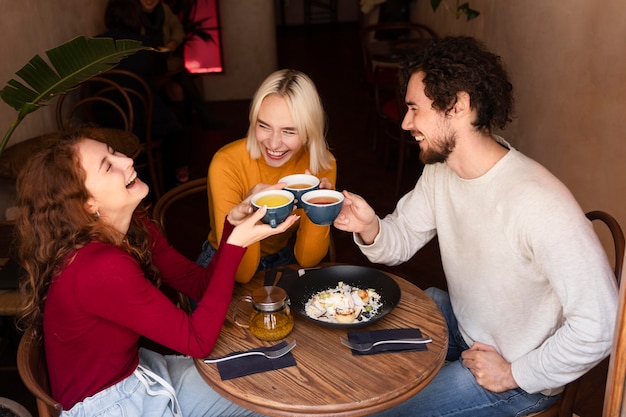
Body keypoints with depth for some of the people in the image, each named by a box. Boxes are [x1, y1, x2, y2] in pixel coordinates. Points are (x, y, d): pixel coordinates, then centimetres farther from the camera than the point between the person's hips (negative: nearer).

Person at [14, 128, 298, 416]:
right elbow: (198, 340, -25)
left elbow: (199, 284, -1)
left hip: (140, 370, 8)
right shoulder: (100, 268, -31)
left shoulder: (135, 226, -4)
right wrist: (236, 245, -27)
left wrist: (233, 225, -16)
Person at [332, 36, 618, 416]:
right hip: (462, 323, 7)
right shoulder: (440, 170, -8)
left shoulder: (538, 203, -35)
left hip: (520, 376, -7)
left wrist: (515, 375, -19)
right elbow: (402, 240, 1)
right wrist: (370, 229, -22)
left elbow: (599, 323, -31)